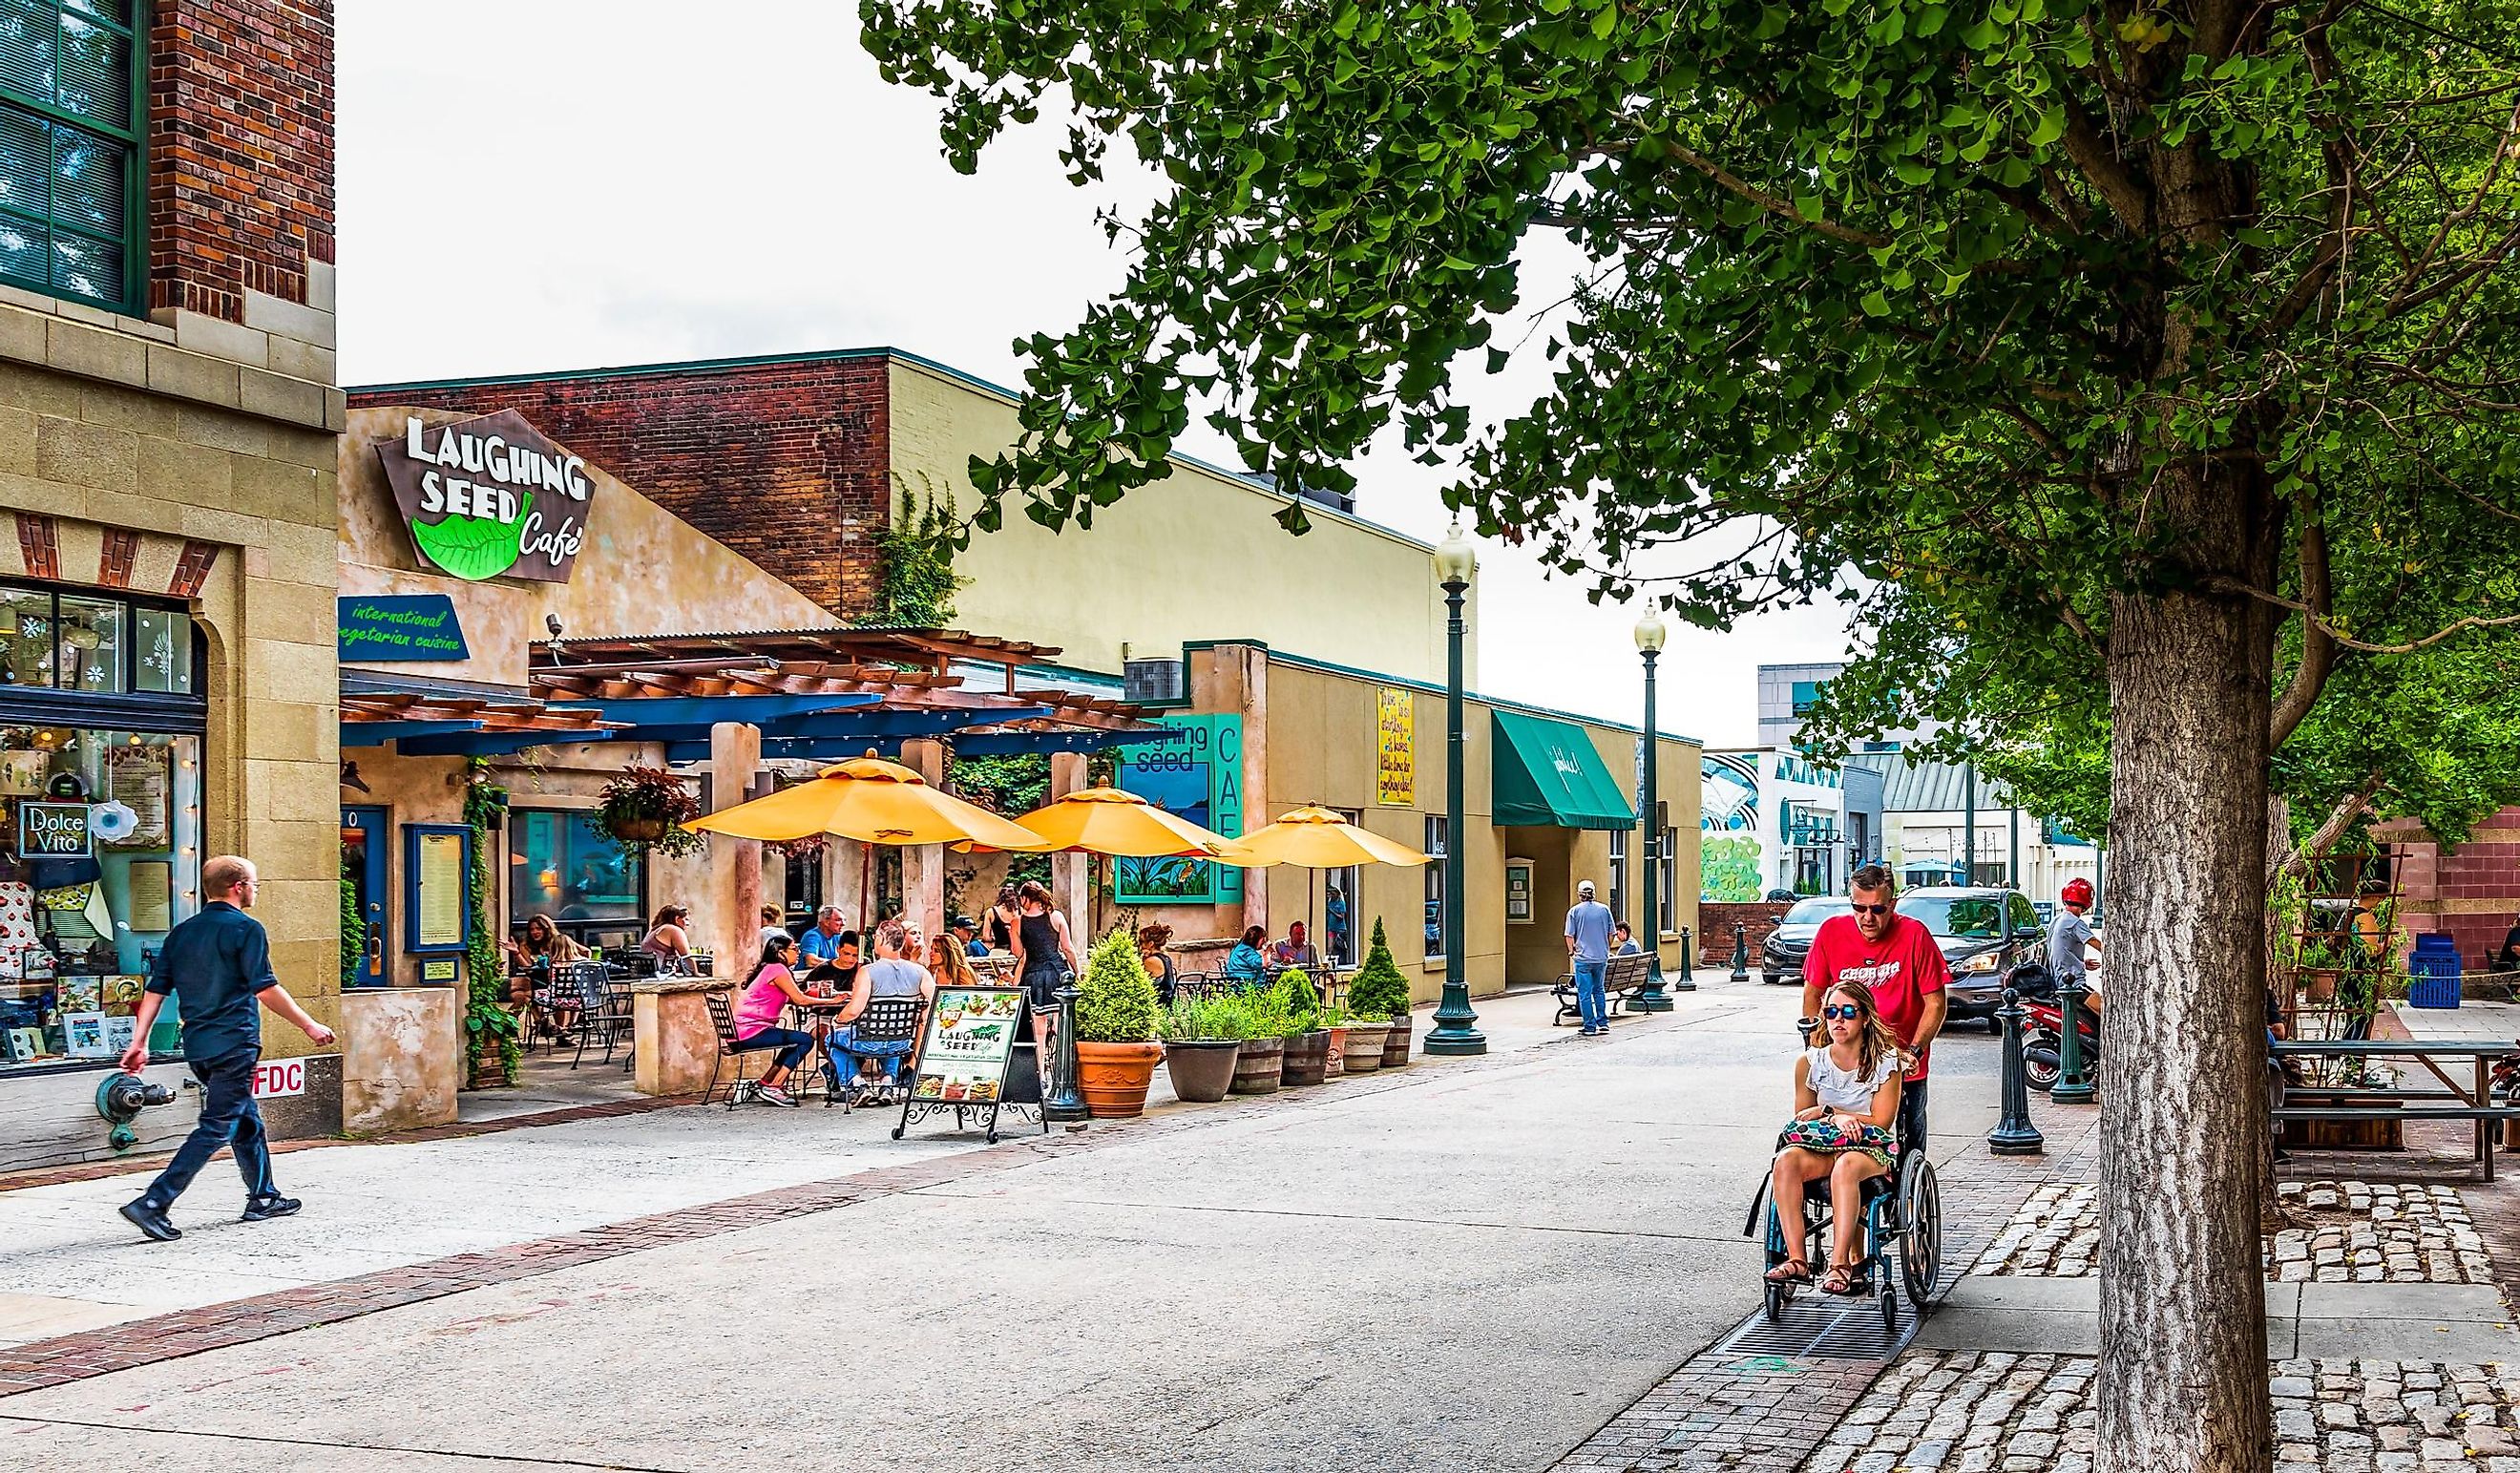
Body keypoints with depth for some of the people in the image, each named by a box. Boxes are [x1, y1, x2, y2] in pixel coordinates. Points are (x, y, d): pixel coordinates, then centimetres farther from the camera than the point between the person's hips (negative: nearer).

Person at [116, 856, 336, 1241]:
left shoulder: (182, 932, 12)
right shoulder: (246, 929, -9)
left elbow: (155, 990, 9)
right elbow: (265, 989, -13)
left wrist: (139, 1043, 10)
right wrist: (309, 1026, -6)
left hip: (197, 1047, 8)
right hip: (234, 1045, -8)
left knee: (247, 1120, 21)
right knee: (217, 1128, -6)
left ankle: (263, 1198, 29)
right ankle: (152, 1203, -15)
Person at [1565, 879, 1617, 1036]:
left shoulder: (1574, 911, -5)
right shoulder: (1604, 909, 2)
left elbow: (1570, 936, -6)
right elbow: (1611, 933, 7)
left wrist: (1571, 951, 10)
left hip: (1583, 958, -3)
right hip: (1602, 958, 3)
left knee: (1584, 993, 2)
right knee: (1598, 990, 19)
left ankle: (1590, 1027, 2)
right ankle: (1603, 1023, 16)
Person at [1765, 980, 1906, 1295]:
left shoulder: (1885, 1061, -2)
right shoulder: (1810, 1062, 7)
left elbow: (1881, 1122, -6)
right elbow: (1801, 1117, 8)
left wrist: (1826, 1112, -8)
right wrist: (1835, 1116, -13)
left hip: (1872, 1149, -3)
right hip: (1820, 1149, 3)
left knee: (1845, 1167, -40)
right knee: (1786, 1161, -31)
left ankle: (1840, 1263, -39)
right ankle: (1796, 1259, -34)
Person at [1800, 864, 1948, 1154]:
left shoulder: (1914, 935, -11)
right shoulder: (1831, 932, -5)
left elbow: (1936, 1002, -7)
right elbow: (1812, 993, 6)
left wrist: (1913, 1051, -16)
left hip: (1902, 1067, -1)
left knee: (1909, 1150, 4)